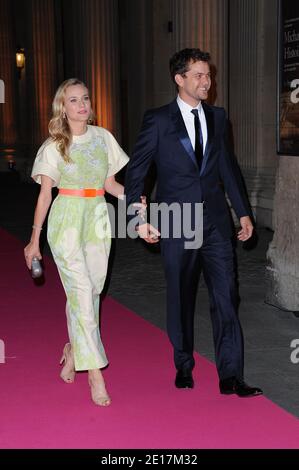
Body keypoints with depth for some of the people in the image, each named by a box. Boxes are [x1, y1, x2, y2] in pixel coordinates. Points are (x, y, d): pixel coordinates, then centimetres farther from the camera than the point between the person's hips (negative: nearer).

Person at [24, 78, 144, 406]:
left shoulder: (103, 138, 8)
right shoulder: (54, 146, -2)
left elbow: (110, 184, 13)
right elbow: (45, 193, 0)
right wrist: (34, 239, 0)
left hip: (98, 219, 4)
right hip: (67, 220, -4)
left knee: (91, 291, 8)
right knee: (82, 292, -10)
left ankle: (73, 349, 32)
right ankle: (95, 373, -8)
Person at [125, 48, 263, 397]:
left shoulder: (217, 117, 9)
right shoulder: (158, 120, -4)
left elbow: (227, 166, 14)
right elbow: (136, 170, -1)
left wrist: (243, 211, 11)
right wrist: (140, 218, -6)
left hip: (216, 223, 3)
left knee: (226, 297, -3)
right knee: (180, 299, 10)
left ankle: (230, 377, 2)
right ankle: (184, 366, 28)